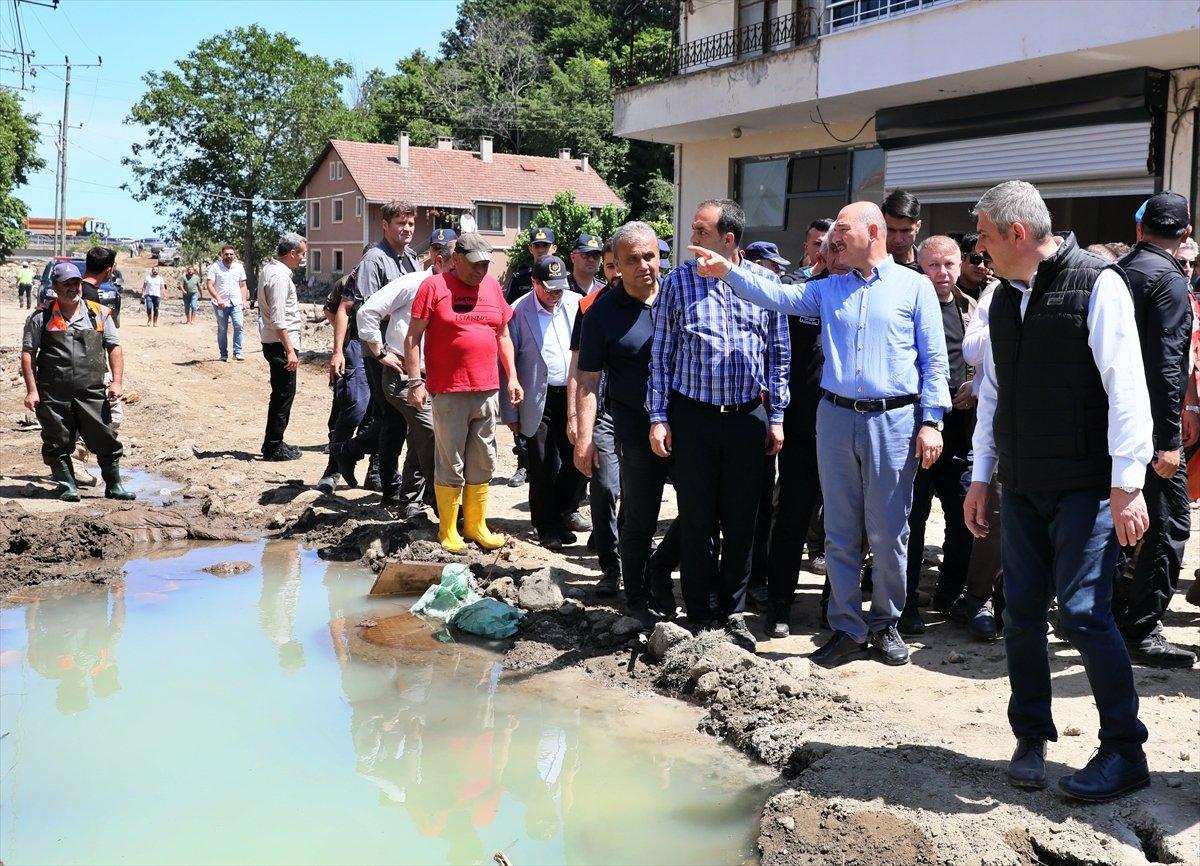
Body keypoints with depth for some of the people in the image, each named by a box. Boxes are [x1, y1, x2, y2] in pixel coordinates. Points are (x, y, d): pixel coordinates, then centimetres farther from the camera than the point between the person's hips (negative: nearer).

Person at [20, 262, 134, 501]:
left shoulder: (99, 314, 9)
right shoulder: (40, 317, 4)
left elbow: (114, 348, 8)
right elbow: (28, 354, 3)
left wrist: (117, 382, -3)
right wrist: (31, 390, -5)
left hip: (92, 393, 1)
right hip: (53, 396, -1)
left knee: (105, 439, 1)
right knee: (58, 444, 6)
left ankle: (114, 485, 13)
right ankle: (67, 486, 19)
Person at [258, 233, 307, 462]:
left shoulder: (269, 269, 13)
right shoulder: (279, 277, -18)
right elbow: (278, 319, -23)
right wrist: (290, 350, -23)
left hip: (273, 342, 10)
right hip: (281, 343, -10)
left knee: (281, 394, 17)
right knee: (284, 395, -4)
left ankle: (273, 443, 25)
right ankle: (274, 448, 3)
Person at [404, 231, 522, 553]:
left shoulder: (492, 286, 11)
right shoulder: (434, 286, -4)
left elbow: (503, 336, 18)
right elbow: (413, 337, -5)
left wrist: (512, 377, 12)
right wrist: (415, 382, -11)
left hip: (488, 391, 5)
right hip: (449, 391, -5)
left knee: (483, 463, 11)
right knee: (450, 465, 1)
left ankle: (476, 525, 23)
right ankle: (448, 530, 12)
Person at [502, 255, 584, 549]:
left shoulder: (576, 304, 3)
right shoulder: (518, 312, -6)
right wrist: (510, 412, -2)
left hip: (574, 394, 3)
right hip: (539, 400, -3)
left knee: (575, 461, 4)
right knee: (542, 467, 3)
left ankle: (560, 518, 24)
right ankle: (546, 527, 19)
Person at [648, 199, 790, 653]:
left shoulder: (764, 281, 4)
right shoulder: (678, 282, 2)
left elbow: (778, 353, 8)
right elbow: (661, 355, 3)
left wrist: (776, 416, 4)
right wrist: (658, 418, -3)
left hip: (748, 416, 1)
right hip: (693, 415, -1)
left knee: (741, 520, 7)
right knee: (697, 519, 5)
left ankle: (733, 612, 21)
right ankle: (700, 614, 16)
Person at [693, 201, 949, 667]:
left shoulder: (915, 286, 2)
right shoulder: (828, 289, 13)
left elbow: (934, 361, -1)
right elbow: (776, 295, 1)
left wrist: (931, 421, -8)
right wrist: (728, 271, -12)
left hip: (893, 420, -3)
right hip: (836, 418, 4)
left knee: (888, 531, 4)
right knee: (840, 531, 7)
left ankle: (885, 623, 21)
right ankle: (848, 629, 17)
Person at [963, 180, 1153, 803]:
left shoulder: (1097, 284, -9)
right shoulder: (1004, 298, 13)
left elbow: (1126, 389, -13)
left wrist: (1126, 484, -16)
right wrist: (981, 477, 16)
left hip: (1086, 487, -6)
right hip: (1022, 488, 7)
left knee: (1082, 612, -9)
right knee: (1022, 612, 8)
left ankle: (1125, 751, 7)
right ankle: (1031, 738, 22)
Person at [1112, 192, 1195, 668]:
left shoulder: (1118, 272, 12)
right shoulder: (1168, 279, -12)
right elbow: (1165, 363, -19)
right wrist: (1168, 441, -20)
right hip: (1150, 422, -9)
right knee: (1168, 525, -2)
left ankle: (1114, 615, 28)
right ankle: (1140, 632, 1)